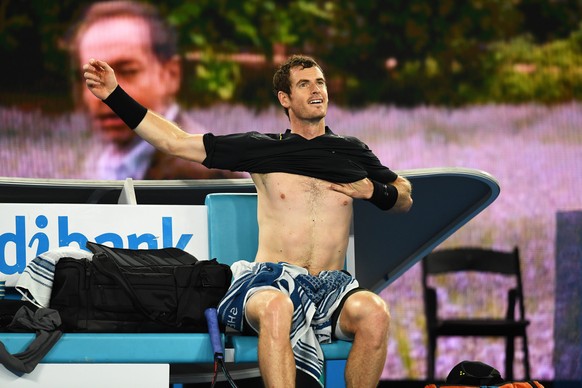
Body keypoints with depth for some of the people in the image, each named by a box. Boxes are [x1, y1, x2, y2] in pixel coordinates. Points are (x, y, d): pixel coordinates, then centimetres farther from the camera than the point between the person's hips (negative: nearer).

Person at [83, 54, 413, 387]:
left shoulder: (352, 152, 18)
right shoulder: (262, 148, 12)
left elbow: (405, 198, 31)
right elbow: (175, 141, 12)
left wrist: (374, 191, 8)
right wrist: (115, 97, 7)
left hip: (333, 286, 2)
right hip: (272, 282, -2)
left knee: (374, 312, -35)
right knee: (276, 308, -42)